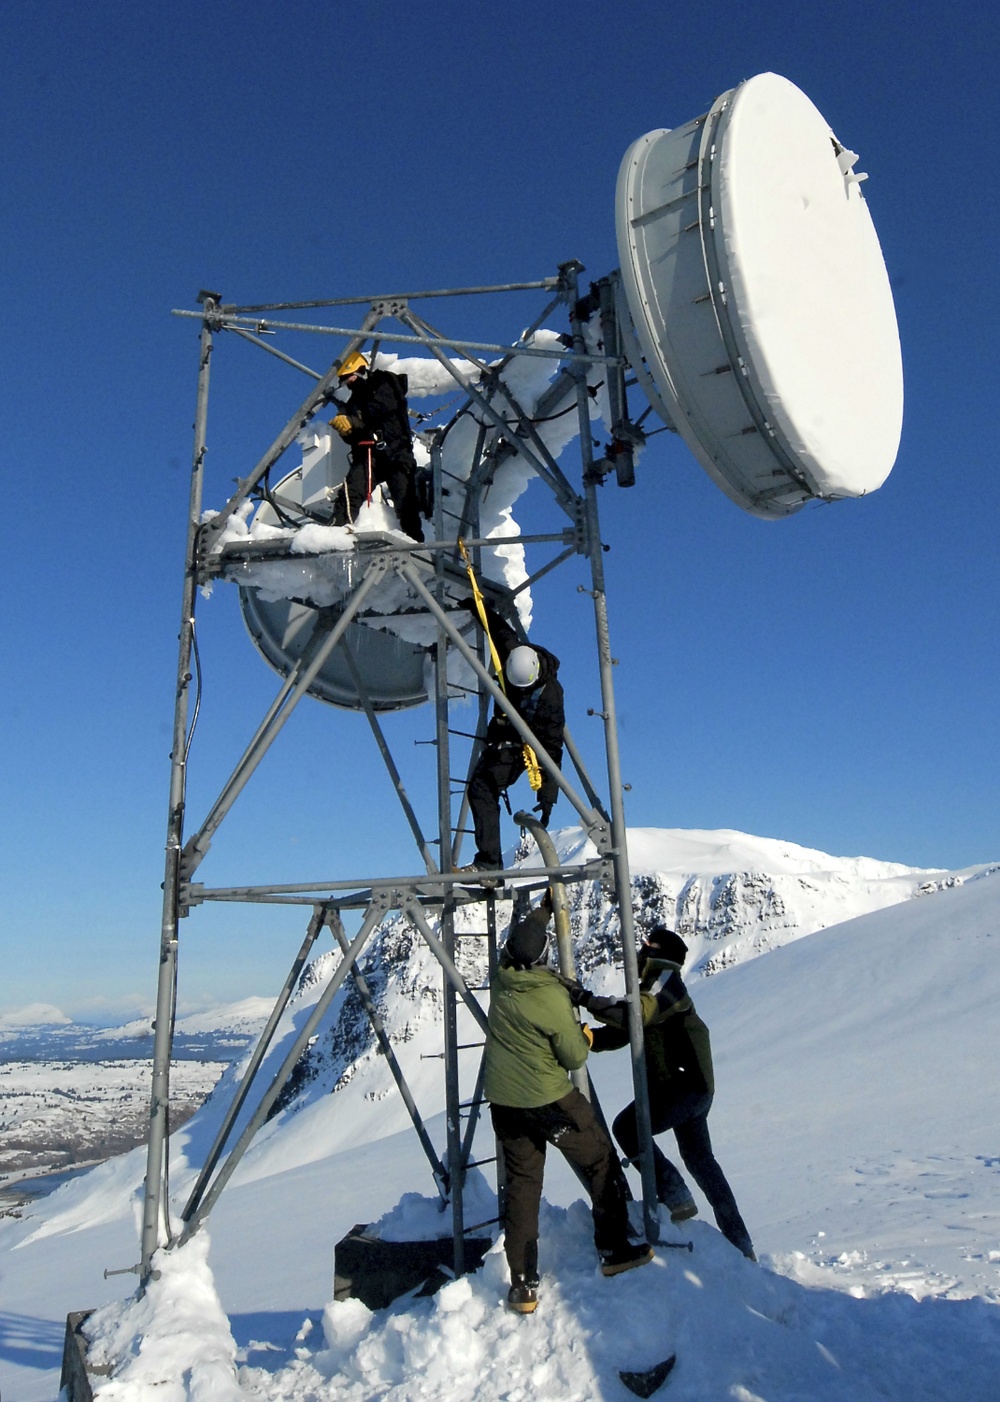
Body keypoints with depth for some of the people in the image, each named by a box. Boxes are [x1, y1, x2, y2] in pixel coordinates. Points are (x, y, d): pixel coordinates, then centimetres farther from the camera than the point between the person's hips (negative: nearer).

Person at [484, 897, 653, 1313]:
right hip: (549, 1102, -6)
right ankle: (614, 1249, 24)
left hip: (503, 1102, 6)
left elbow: (519, 938, 15)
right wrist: (584, 1035, 8)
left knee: (521, 1185, 13)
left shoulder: (501, 979, -7)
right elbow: (574, 1058, -13)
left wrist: (544, 908, 28)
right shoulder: (552, 997, -23)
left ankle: (523, 1286, 14)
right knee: (601, 1164, 15)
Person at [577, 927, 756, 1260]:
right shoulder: (650, 989, 18)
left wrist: (587, 1000, -29)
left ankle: (676, 1198, -3)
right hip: (690, 1086, 10)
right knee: (700, 1161, 16)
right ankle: (740, 1247, 26)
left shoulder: (666, 980, -12)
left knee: (627, 1127, -11)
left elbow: (636, 1013, -30)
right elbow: (618, 1033, 12)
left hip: (686, 1085, -10)